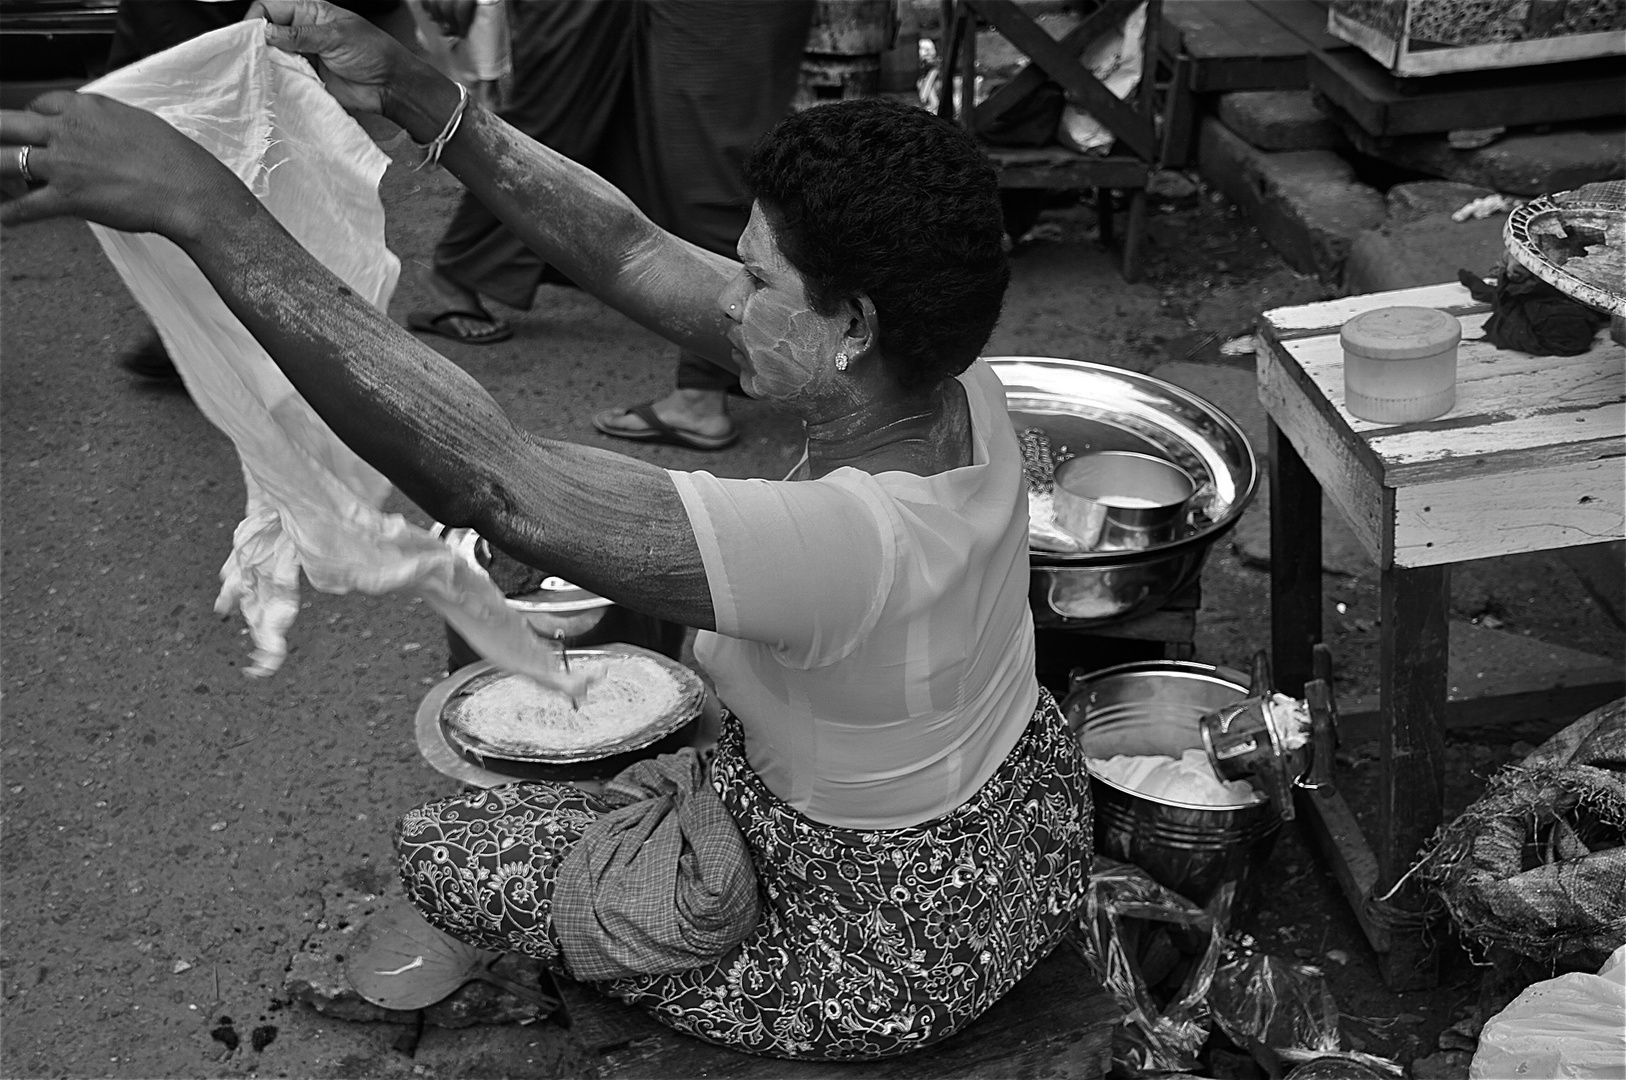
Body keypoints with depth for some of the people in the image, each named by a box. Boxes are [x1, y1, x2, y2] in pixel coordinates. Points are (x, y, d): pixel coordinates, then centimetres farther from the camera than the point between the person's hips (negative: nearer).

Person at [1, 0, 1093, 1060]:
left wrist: (206, 209, -47)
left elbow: (489, 481, -47)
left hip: (886, 956, -7)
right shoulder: (962, 392, -17)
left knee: (444, 851, 5)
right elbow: (633, 255, -12)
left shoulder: (857, 543, -42)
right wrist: (416, 95, -15)